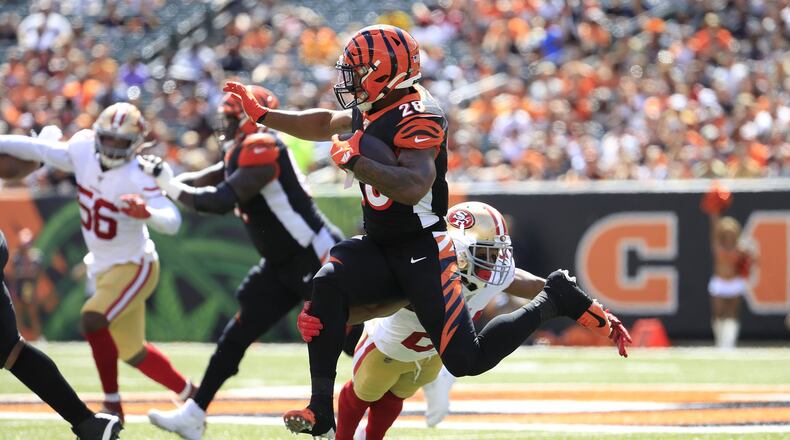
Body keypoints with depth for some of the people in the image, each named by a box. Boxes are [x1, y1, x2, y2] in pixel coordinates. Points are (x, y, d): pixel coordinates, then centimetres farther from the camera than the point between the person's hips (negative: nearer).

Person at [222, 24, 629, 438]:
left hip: (423, 252, -8)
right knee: (326, 287, -22)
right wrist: (260, 114, 27)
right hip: (378, 248, 8)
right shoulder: (370, 112, 8)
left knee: (468, 361, -13)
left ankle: (555, 299, 8)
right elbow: (324, 124, 30)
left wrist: (353, 160, -27)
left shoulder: (416, 116, -20)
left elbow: (413, 186, -35)